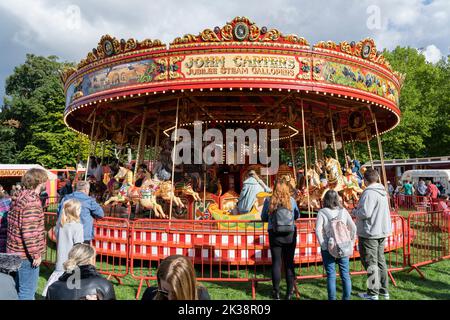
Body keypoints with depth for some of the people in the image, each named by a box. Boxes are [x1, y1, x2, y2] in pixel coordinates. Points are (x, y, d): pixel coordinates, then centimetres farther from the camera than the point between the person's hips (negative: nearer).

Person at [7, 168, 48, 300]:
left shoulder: (20, 197, 10)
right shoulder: (32, 201, -21)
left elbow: (12, 221, 18)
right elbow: (29, 232, -26)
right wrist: (36, 254, -19)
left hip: (15, 251, 10)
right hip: (26, 255, -10)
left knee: (19, 289, 21)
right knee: (27, 292, 1)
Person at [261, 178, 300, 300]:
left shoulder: (269, 200, -8)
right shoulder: (291, 200, -6)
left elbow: (263, 217, 1)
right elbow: (297, 216, 8)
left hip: (275, 235, -1)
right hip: (290, 234, 1)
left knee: (276, 262, 9)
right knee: (289, 262, 11)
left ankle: (276, 292, 15)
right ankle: (290, 292, 19)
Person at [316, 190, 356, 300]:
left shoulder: (322, 212, -6)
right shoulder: (343, 211, 3)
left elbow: (318, 230, -14)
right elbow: (353, 228, 3)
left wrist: (323, 245, -8)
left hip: (328, 247, -2)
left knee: (331, 275, 6)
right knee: (345, 274, 13)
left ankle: (332, 298, 13)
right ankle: (346, 297, 22)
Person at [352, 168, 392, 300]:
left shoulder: (369, 193, -20)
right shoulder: (383, 192, 10)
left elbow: (365, 213, -25)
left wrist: (355, 211, -6)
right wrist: (359, 210, 14)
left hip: (370, 233, -9)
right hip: (382, 231, 9)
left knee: (370, 263, 1)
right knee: (380, 261, 17)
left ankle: (373, 293, 9)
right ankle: (384, 290, 27)